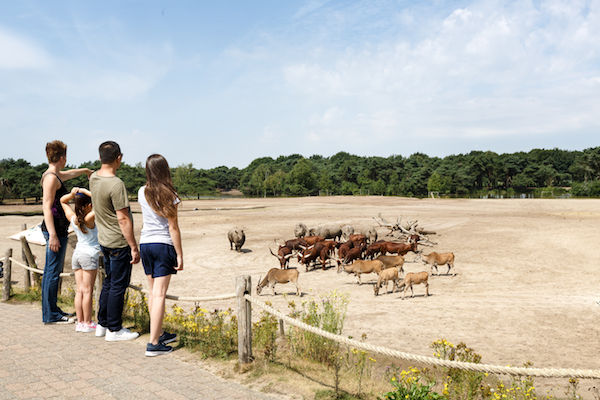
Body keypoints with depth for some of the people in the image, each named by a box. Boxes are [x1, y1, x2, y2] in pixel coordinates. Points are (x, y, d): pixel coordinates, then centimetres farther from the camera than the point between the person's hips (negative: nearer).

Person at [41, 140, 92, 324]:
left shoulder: (54, 175, 15)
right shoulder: (51, 177, -14)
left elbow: (69, 173, 39)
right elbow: (47, 207, -20)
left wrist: (85, 170, 59)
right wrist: (53, 235, -24)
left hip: (57, 229, 10)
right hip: (55, 229, -10)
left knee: (51, 271, 15)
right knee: (53, 271, -5)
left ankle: (51, 310, 25)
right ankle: (51, 315, 1)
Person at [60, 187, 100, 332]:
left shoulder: (72, 218, 3)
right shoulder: (89, 219, -15)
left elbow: (62, 200, 20)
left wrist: (72, 194, 1)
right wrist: (86, 191, -17)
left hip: (77, 253, 7)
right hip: (89, 254, -6)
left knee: (80, 290, 8)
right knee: (87, 291, -2)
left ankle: (80, 322, 12)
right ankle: (88, 323, 3)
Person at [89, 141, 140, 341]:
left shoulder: (94, 178, 3)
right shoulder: (116, 184, -22)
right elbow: (123, 219, -21)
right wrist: (134, 247, -17)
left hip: (104, 240, 9)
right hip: (119, 242, -9)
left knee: (109, 282, 20)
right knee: (118, 286, 2)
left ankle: (102, 324, 29)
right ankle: (114, 330, 13)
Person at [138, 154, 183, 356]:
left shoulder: (142, 193, 5)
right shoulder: (169, 195, -10)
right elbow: (173, 227, -10)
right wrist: (179, 255, -5)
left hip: (145, 243, 6)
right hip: (163, 244, -6)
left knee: (153, 292, 15)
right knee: (159, 294, -5)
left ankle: (159, 333, 27)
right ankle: (154, 343, -5)